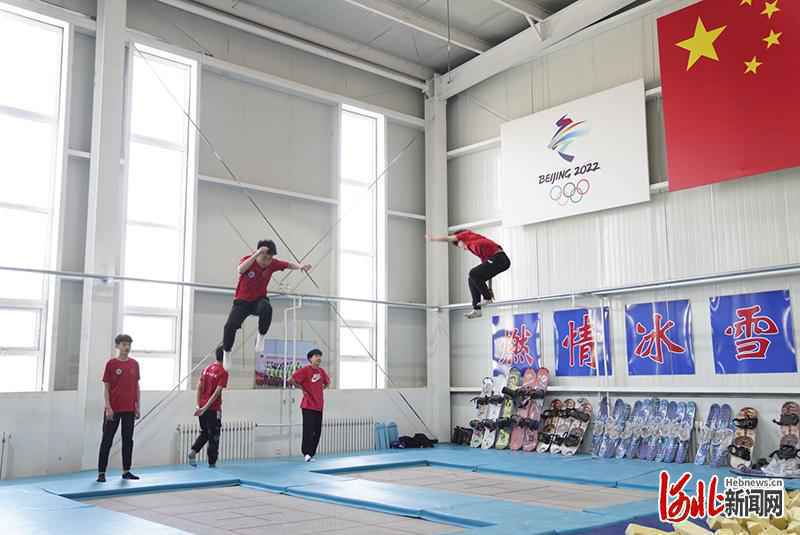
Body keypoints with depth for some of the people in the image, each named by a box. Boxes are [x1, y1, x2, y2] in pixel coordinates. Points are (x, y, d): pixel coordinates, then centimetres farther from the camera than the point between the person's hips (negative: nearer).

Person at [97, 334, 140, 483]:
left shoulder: (134, 364, 6)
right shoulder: (111, 363, -5)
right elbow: (106, 387, -5)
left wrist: (137, 406, 8)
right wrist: (108, 407, -11)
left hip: (129, 409, 4)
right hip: (113, 409, -4)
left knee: (128, 440, 10)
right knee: (107, 441, 1)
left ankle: (126, 471, 18)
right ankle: (101, 472, 7)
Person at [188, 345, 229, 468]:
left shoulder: (207, 368, 7)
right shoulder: (223, 372, -13)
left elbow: (199, 387, 6)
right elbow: (217, 392, -20)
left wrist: (199, 405, 8)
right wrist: (205, 407, -19)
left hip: (202, 407, 6)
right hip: (214, 408, -6)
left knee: (204, 432, 21)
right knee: (213, 436, 6)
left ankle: (193, 451, 0)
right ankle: (212, 463, 12)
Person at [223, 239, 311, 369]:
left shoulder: (272, 263, -11)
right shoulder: (247, 260, -20)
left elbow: (289, 264, 5)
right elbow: (241, 270, -43)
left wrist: (300, 266, -16)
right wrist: (256, 254, -51)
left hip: (259, 299, 1)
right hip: (242, 300, -1)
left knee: (267, 308, -36)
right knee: (230, 326, -19)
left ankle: (260, 337, -11)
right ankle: (227, 352, 11)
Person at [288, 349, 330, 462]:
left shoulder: (321, 371, 11)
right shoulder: (305, 370, -9)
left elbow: (328, 382, 29)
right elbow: (291, 380, -16)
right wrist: (302, 388, -8)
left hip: (319, 406, 7)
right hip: (308, 406, -7)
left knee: (317, 431, 7)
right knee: (308, 429, -10)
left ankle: (311, 454, 16)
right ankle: (306, 453, -5)